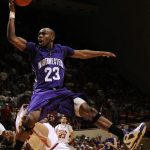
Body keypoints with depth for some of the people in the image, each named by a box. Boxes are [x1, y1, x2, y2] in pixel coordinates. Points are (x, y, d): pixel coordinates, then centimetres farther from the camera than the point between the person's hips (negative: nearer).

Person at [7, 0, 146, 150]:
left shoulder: (61, 49, 12)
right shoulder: (34, 49, 2)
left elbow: (82, 54, 25)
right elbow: (12, 38, -9)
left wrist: (102, 53, 27)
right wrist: (12, 13, -13)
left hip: (60, 91, 2)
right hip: (42, 92, -2)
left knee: (87, 109, -15)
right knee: (30, 120, -31)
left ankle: (125, 138, -23)